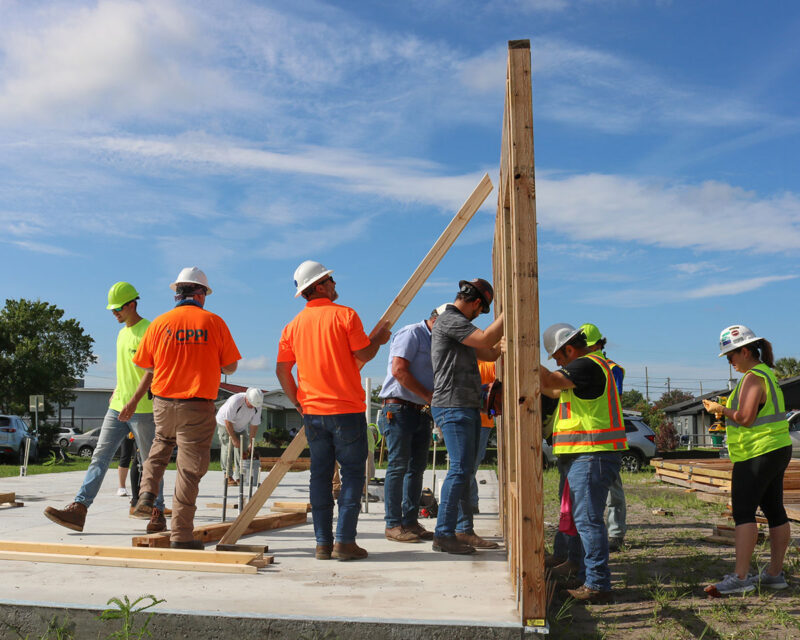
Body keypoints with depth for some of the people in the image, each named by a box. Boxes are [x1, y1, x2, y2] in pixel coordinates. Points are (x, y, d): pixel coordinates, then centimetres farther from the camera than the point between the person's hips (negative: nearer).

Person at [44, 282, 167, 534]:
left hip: (143, 409, -8)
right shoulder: (122, 334, 17)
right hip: (117, 408, 8)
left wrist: (134, 400, -26)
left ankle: (157, 513, 12)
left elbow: (151, 371, -19)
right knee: (100, 456, -1)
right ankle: (79, 509, -4)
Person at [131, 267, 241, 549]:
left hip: (163, 402, 3)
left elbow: (144, 364, 8)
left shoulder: (160, 323, -1)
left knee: (162, 441, 34)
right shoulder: (214, 322, -5)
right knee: (189, 469, 3)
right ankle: (181, 534, 7)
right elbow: (230, 367, -1)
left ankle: (147, 490, 21)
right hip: (198, 406, -3)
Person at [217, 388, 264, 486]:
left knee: (243, 450, -5)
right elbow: (228, 421, -29)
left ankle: (238, 477, -2)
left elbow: (254, 425, -11)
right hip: (224, 424, -5)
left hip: (240, 427, 5)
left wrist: (251, 443, -10)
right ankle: (228, 476, -9)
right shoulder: (235, 401, -36)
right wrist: (234, 439, -24)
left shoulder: (257, 406, -19)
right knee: (228, 448, -14)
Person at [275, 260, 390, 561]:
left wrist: (297, 400, 17)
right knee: (353, 472, 2)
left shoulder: (294, 324, 8)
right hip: (347, 409, -5)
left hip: (312, 410, 5)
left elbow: (282, 369, 8)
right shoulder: (345, 314, -7)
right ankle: (344, 541, -1)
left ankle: (322, 543, 11)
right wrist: (378, 338, 11)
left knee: (320, 474, 9)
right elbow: (364, 355, -7)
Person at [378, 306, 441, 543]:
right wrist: (428, 395, -13)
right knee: (398, 467, -6)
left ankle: (410, 521, 15)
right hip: (399, 409, -9)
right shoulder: (411, 334, -7)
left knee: (417, 467, 9)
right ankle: (393, 525, -1)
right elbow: (398, 370, -18)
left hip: (421, 412, 9)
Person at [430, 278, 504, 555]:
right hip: (453, 407, -10)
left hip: (467, 407, 10)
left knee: (466, 470, 11)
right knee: (460, 469, -12)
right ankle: (443, 534, -7)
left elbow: (490, 353, 24)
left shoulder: (458, 323, 22)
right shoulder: (449, 320, -9)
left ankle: (464, 530, 17)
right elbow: (486, 340, -20)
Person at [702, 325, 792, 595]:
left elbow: (745, 418, -23)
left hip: (757, 454, -11)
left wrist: (720, 408, -9)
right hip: (776, 450, 11)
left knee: (743, 511, -12)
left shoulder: (753, 377, -16)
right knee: (774, 511, 12)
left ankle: (740, 577, -15)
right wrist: (727, 411, 14)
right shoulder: (767, 373, 16)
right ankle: (775, 573, 19)